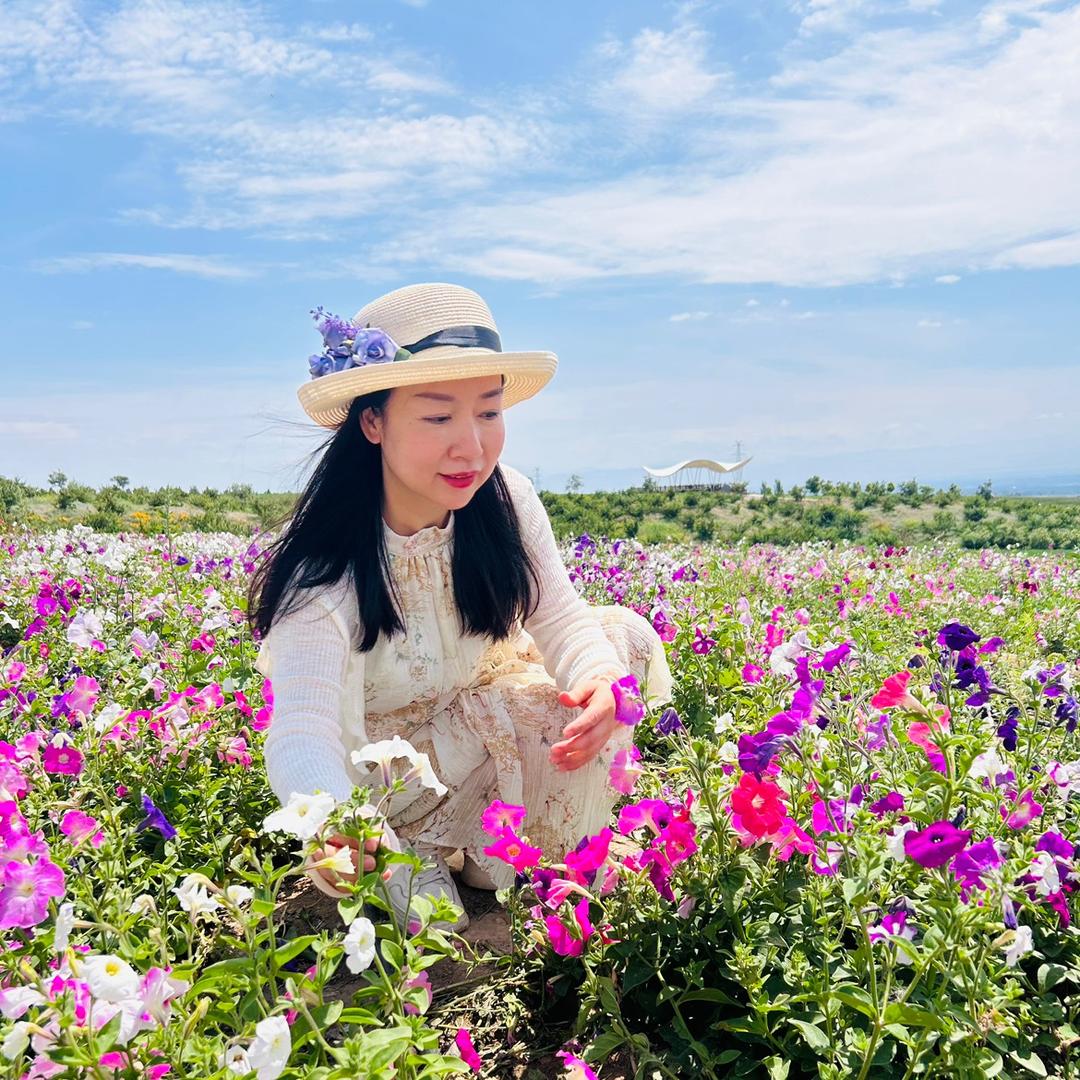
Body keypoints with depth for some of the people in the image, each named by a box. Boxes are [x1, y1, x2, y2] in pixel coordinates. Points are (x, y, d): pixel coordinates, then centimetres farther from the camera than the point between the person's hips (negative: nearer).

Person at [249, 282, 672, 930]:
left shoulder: (506, 502, -17)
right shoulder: (324, 568, -32)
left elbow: (562, 621, -12)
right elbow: (302, 732, -42)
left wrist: (601, 678, -38)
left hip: (486, 718, 5)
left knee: (627, 638, -12)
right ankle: (415, 859, 1)